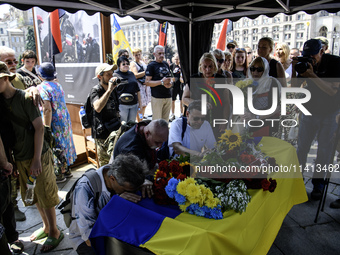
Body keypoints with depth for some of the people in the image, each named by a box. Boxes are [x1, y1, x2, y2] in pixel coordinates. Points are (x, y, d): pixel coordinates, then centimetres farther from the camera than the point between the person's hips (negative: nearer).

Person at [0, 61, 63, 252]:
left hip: (38, 156, -6)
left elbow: (39, 128, -14)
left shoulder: (24, 98, -13)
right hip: (20, 157, 6)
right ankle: (46, 226, 37)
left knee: (45, 195, 4)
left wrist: (36, 159, -16)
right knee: (34, 195, 17)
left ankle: (54, 232, 22)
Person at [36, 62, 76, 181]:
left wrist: (46, 129, -23)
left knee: (56, 146, 3)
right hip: (65, 120, 8)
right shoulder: (57, 84, 8)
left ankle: (60, 173, 15)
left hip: (54, 123, -8)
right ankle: (66, 169, 32)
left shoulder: (42, 88, -17)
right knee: (64, 143, 18)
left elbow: (47, 110, -25)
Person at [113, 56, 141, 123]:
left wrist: (139, 102, 18)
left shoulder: (131, 74, 13)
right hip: (122, 104, -5)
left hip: (134, 104, 5)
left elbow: (137, 89, 19)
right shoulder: (116, 75, -4)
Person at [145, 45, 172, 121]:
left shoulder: (166, 64, 16)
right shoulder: (151, 65, -4)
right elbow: (147, 82, -11)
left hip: (168, 96, 6)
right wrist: (162, 82, -18)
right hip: (157, 97, -6)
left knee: (166, 120, 10)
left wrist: (170, 83, 4)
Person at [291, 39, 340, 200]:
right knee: (302, 147, 5)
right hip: (309, 111, 3)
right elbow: (295, 87, -6)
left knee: (324, 150, 3)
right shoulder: (305, 63, -4)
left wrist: (313, 76, -33)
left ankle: (317, 184, 15)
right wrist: (294, 69, -21)